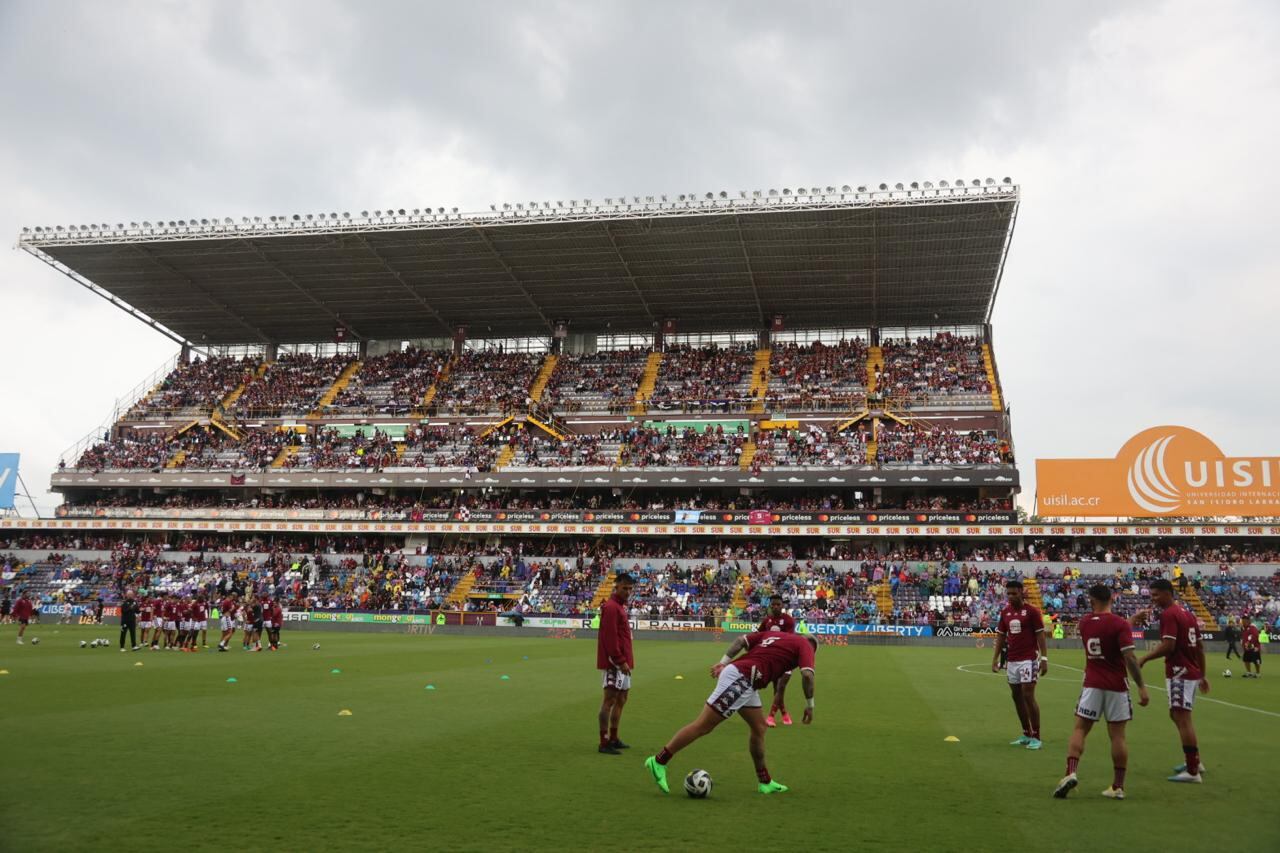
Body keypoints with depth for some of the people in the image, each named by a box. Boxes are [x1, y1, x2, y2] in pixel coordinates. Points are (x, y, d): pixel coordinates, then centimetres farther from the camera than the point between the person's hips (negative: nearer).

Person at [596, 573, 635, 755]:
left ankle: (613, 738, 24)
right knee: (610, 699, -8)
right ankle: (604, 743, -5)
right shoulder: (611, 607, -14)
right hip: (615, 662, -10)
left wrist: (625, 661, 17)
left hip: (622, 662, 10)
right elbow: (610, 638, -21)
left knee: (622, 698, 15)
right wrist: (621, 661, -21)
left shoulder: (620, 606, 17)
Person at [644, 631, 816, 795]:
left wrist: (724, 662, 10)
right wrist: (809, 704, 0)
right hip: (739, 679, -9)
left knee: (759, 728, 16)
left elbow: (741, 640, 14)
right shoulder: (805, 644, 6)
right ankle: (658, 761, -3)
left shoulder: (773, 634, 24)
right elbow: (807, 674, -11)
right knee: (703, 726, -6)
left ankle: (764, 781, 25)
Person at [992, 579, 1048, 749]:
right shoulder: (1005, 612, 9)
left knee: (1028, 696, -9)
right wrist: (995, 658, 9)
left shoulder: (1032, 611, -7)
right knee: (1017, 696, 9)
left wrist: (1044, 658, -14)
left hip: (1028, 660, -6)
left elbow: (1040, 636, -7)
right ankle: (1026, 735, 20)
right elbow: (1001, 636, 14)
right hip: (1011, 660, 6)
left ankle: (1036, 737, 0)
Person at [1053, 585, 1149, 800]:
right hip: (1117, 687, -2)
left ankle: (1070, 773, -14)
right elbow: (1129, 658, -18)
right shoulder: (1120, 625, -10)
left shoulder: (1084, 623, 4)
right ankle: (1118, 786, 9)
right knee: (1118, 736, 5)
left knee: (1080, 729, 5)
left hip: (1092, 685, 2)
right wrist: (1142, 687, -14)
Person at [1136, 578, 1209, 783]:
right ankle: (1194, 761, 28)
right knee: (1177, 715, 21)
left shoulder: (1168, 614, -13)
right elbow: (1200, 647, 19)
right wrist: (1202, 675, 24)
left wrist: (1144, 659, -13)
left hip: (1179, 672, -10)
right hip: (1192, 672, 10)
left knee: (1182, 719, -7)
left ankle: (1193, 771, -5)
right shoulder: (1187, 613, 15)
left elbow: (1168, 645, -23)